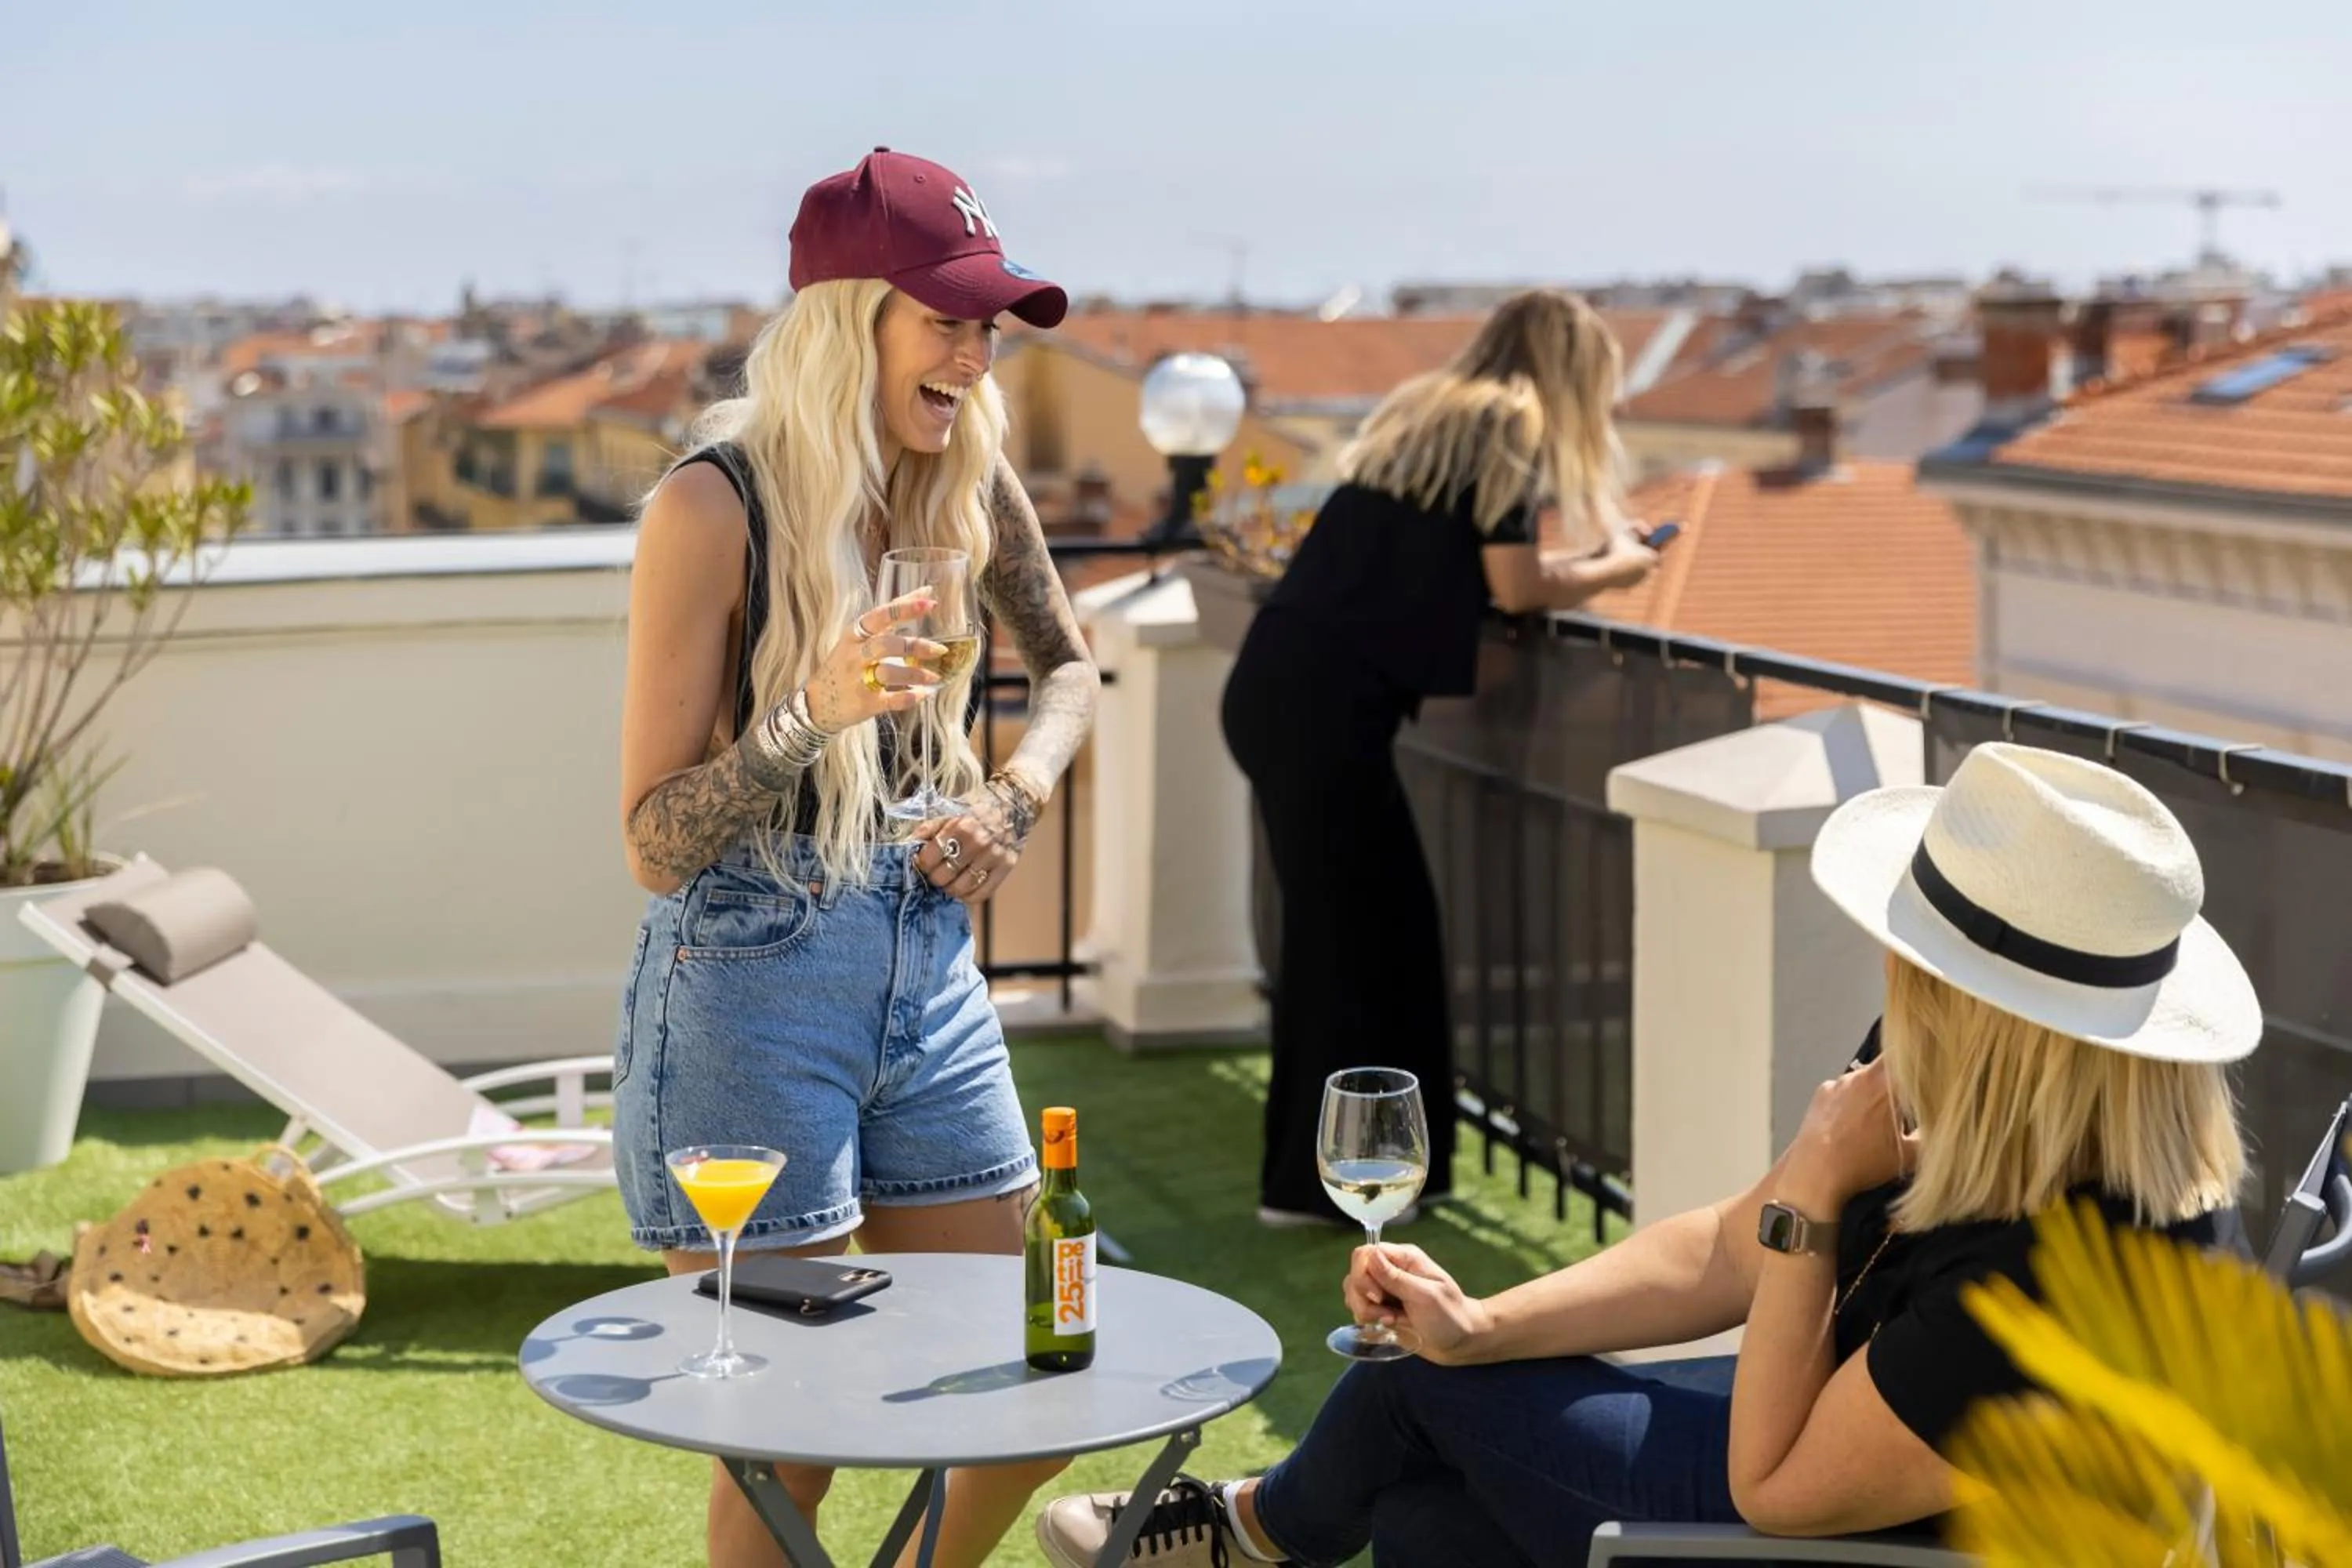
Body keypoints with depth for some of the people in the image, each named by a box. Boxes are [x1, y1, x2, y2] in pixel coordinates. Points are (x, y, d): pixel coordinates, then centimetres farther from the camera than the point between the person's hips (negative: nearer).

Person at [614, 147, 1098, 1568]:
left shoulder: (967, 484, 3)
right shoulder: (715, 507, -14)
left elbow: (1071, 668, 23)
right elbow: (655, 845, -13)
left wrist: (1017, 795, 4)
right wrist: (812, 713, -28)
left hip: (926, 969, 6)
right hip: (750, 990, -6)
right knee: (784, 1451, 3)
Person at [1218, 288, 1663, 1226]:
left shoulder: (1423, 412, 21)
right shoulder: (1506, 427, -3)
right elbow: (1517, 589, -5)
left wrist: (1577, 562, 22)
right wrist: (1612, 569, 12)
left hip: (1277, 681, 8)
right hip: (1326, 698, -8)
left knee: (1343, 919, 15)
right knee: (1361, 926, 0)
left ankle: (1314, 1165, 24)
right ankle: (1316, 1180, 6)